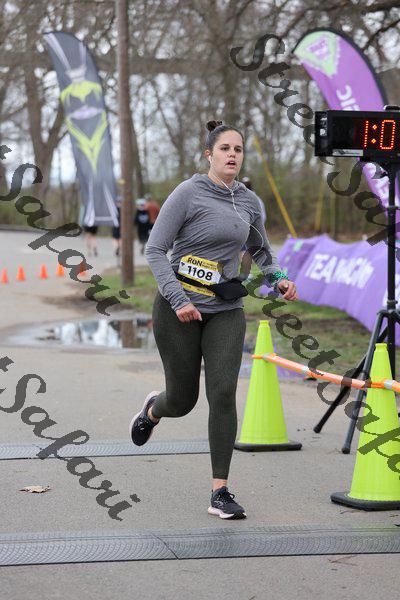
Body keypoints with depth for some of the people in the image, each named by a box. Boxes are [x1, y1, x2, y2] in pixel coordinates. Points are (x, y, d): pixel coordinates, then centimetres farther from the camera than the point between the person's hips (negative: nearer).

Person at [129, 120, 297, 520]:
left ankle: (220, 494, -8)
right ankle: (153, 409, 45)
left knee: (223, 393, -12)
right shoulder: (188, 194, -9)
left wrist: (279, 280, 3)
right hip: (178, 307, -3)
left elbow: (261, 252, 23)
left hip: (225, 310, 3)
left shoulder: (249, 202, 7)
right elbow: (155, 250, -11)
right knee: (182, 400, 5)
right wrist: (178, 300, -20)